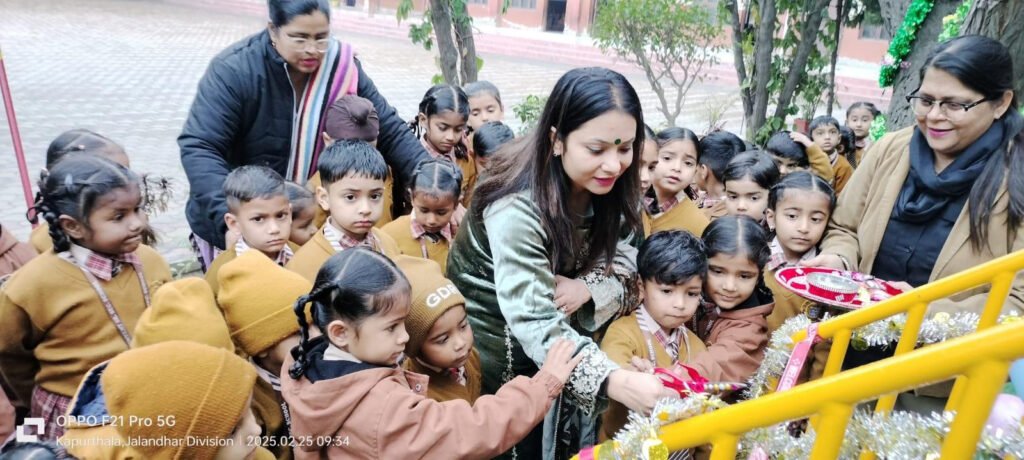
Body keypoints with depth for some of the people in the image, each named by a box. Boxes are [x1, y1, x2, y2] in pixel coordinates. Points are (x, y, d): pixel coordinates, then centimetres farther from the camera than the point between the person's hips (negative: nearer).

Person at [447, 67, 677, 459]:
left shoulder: (610, 188, -12)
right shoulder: (517, 208, -33)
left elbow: (625, 258, -6)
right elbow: (535, 324, -39)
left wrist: (588, 287, -27)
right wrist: (615, 381, -53)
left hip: (565, 324, 5)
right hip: (493, 335, -5)